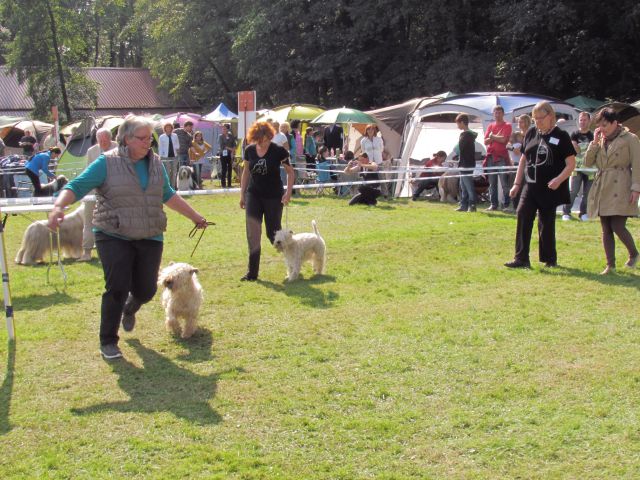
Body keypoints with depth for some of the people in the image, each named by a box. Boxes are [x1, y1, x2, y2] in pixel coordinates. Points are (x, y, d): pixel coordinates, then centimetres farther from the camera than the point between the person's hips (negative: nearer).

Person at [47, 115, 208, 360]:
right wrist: (59, 206, -32)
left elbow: (168, 195, 21)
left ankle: (129, 310, 44)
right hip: (114, 237, -4)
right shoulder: (107, 162, -8)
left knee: (145, 290, 6)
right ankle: (108, 342, 8)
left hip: (150, 238, 5)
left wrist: (195, 216, 24)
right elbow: (77, 186, -14)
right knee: (117, 289, -10)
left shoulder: (155, 163, 8)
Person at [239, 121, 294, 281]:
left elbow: (290, 172, -4)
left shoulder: (278, 151, -12)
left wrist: (288, 192, -14)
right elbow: (246, 172, 11)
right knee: (252, 234, -2)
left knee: (273, 232, 2)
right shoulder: (249, 150, -1)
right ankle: (252, 272, 4)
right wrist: (242, 194, 9)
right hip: (253, 195, 3)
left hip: (273, 197, -3)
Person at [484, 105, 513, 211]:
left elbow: (503, 139, -12)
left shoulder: (507, 126, 1)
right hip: (491, 157, 5)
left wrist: (492, 136, 0)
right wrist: (497, 137, -8)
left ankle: (507, 205, -4)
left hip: (502, 158, -5)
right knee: (492, 183, 6)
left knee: (504, 183, -7)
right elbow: (486, 141, 5)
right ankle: (493, 204, 11)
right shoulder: (490, 126, 15)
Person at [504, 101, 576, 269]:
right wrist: (517, 183, 11)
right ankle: (521, 258, -7)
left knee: (546, 223, 4)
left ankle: (549, 259, 19)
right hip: (530, 186, 4)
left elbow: (571, 163, -6)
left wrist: (559, 179, -22)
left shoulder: (561, 136, -4)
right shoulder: (531, 133, 9)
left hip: (549, 188, -4)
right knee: (523, 217, -9)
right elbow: (524, 159, 15)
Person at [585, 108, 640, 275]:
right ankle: (610, 265, 11)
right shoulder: (600, 141, 14)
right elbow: (588, 162, 7)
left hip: (620, 189, -6)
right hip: (602, 190, 6)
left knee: (617, 226, -11)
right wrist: (595, 142, 0)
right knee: (606, 229, 5)